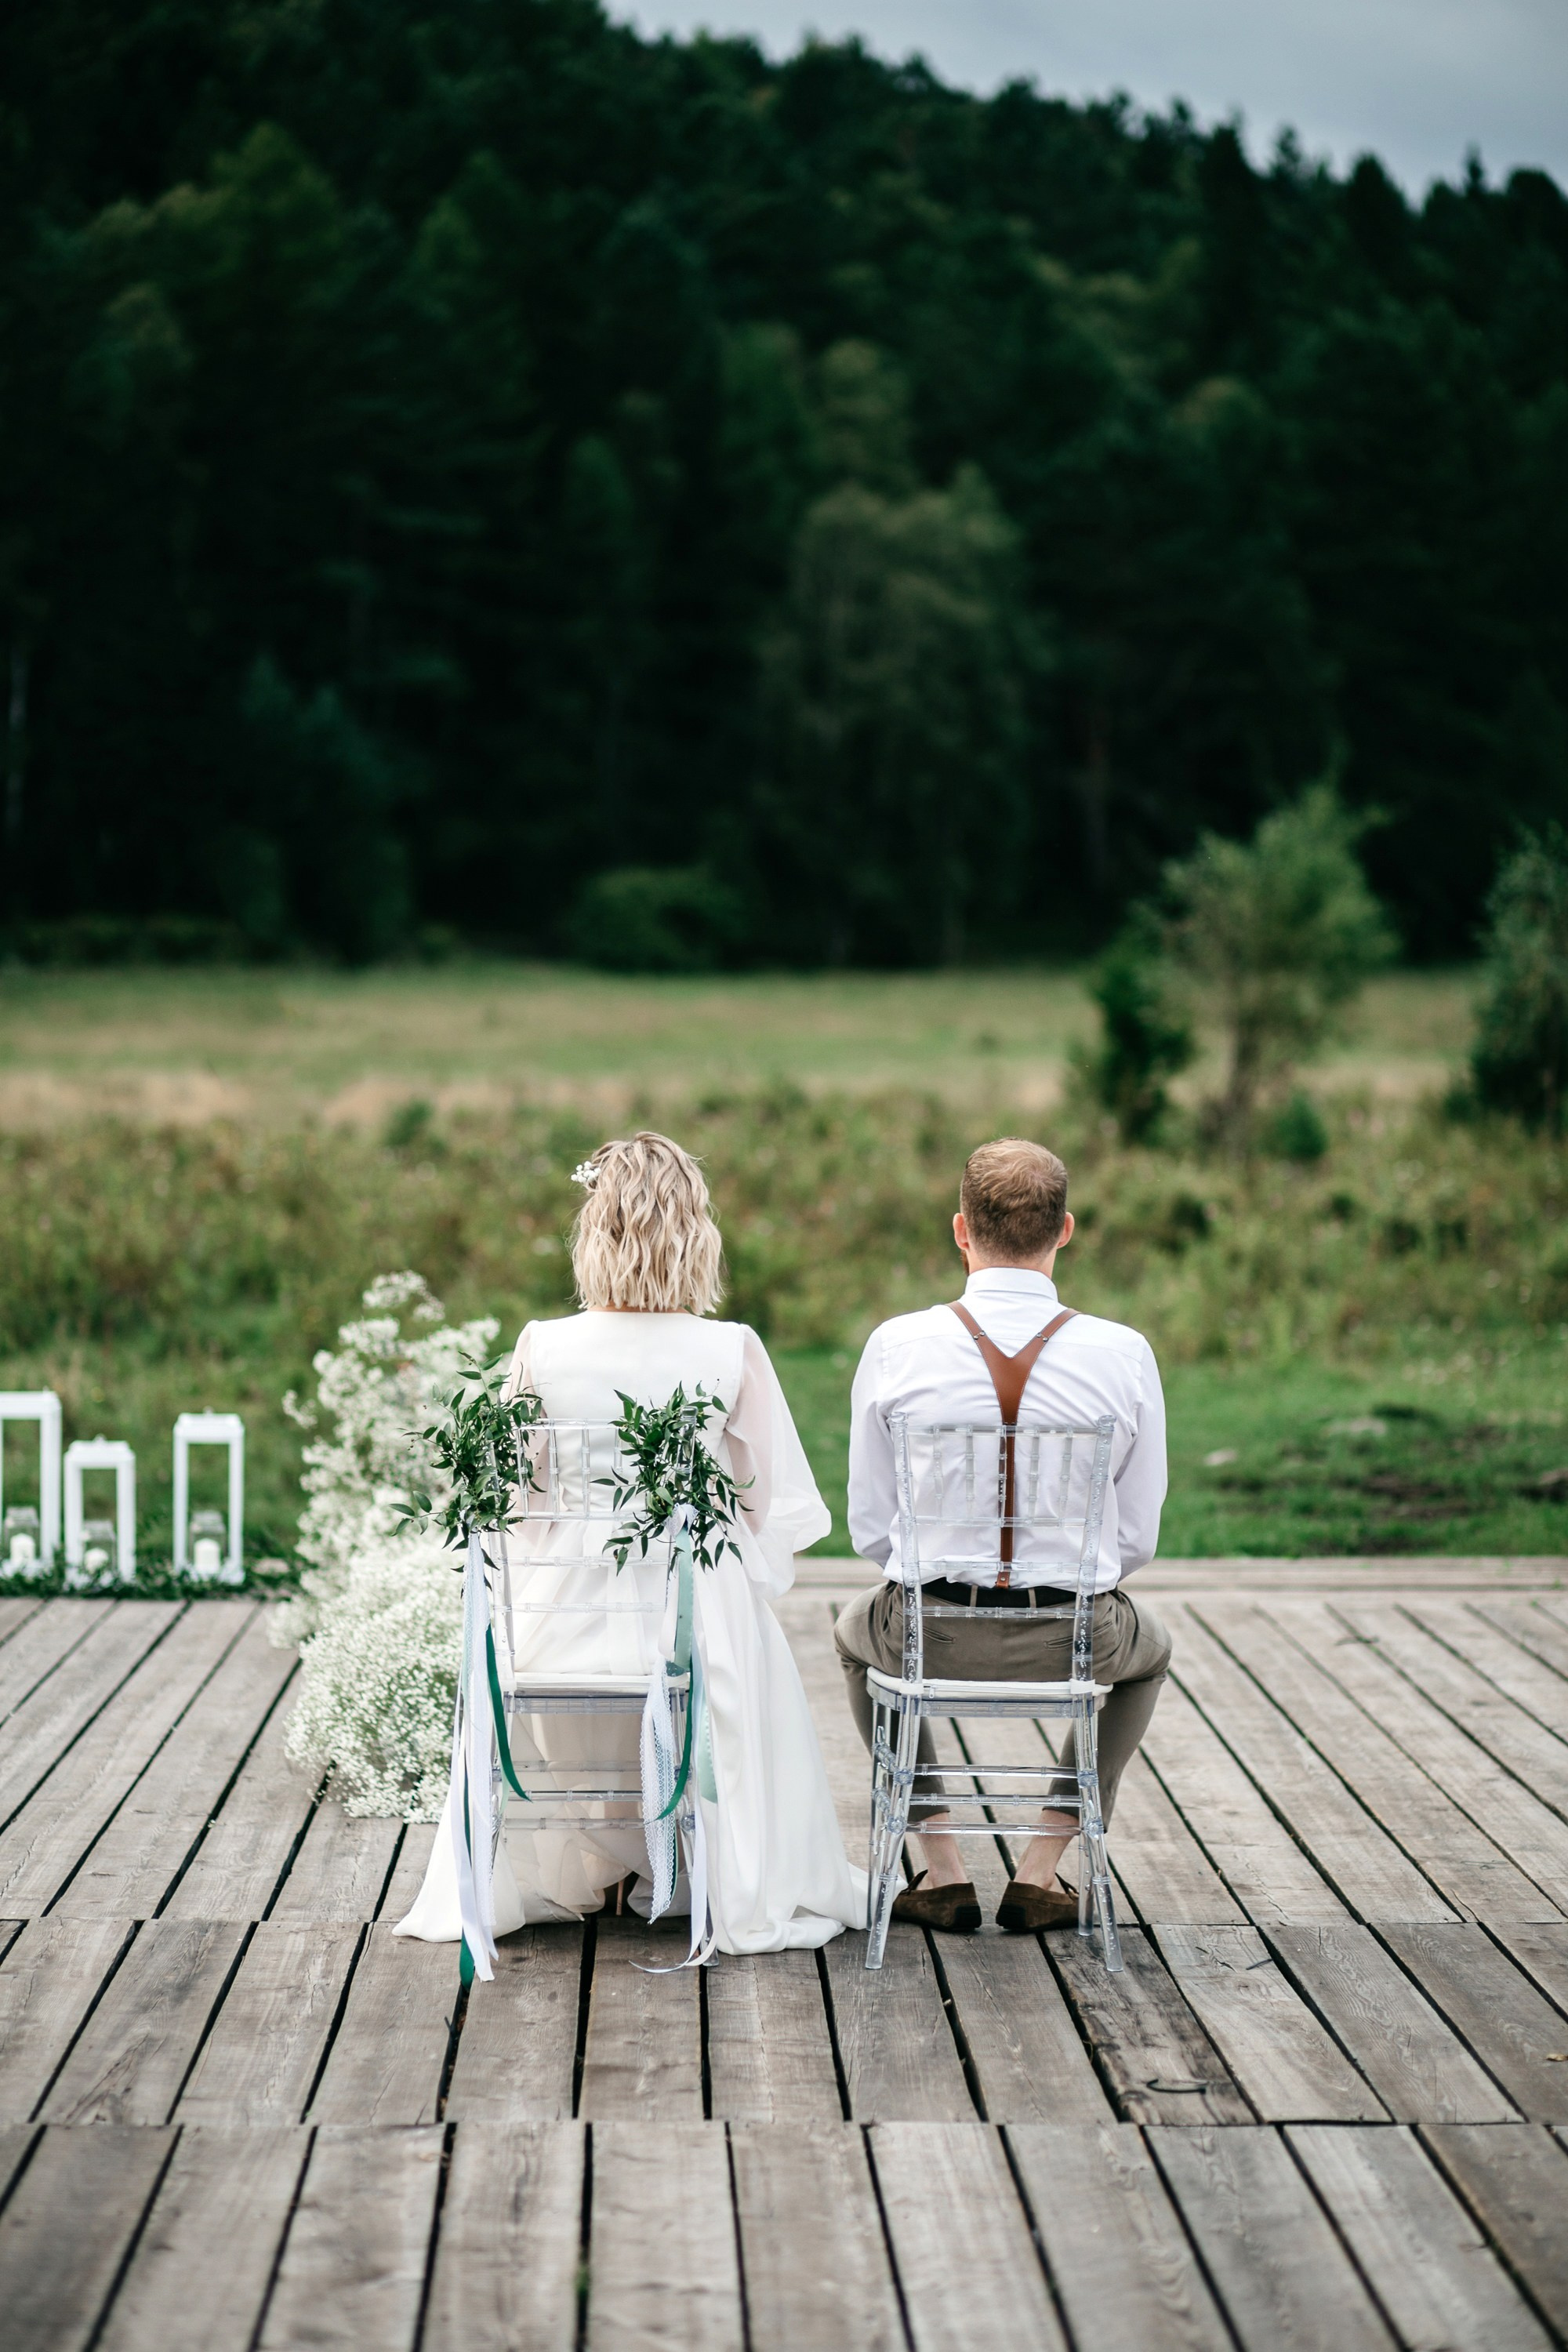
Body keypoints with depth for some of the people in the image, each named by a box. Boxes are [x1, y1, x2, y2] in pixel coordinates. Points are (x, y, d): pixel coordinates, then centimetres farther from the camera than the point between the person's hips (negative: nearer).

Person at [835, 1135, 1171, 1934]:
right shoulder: (1124, 1354, -9)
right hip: (1074, 1641, 0)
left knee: (857, 1633, 37)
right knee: (1149, 1647, 36)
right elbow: (1137, 1538, -1)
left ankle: (941, 1869, 29)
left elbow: (869, 1528, -1)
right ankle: (1042, 1872, 27)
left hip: (929, 1635, 0)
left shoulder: (896, 1347, -10)